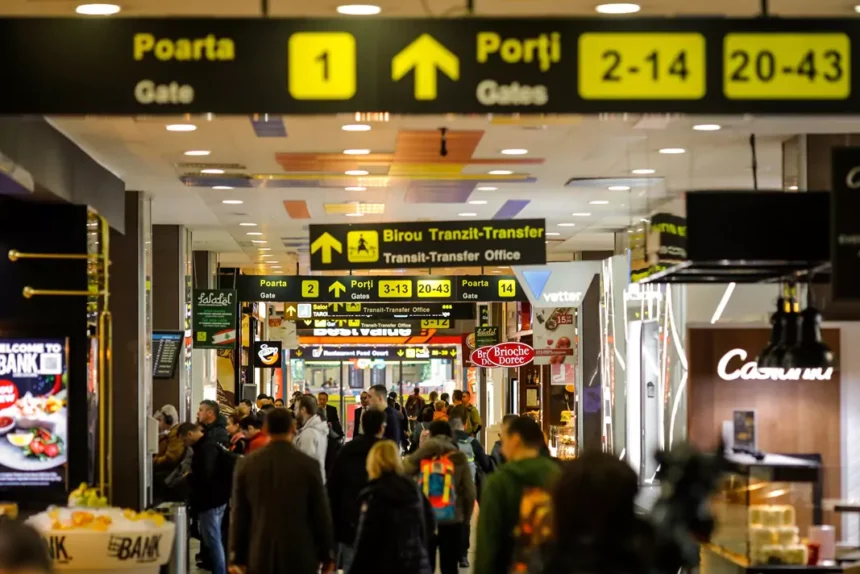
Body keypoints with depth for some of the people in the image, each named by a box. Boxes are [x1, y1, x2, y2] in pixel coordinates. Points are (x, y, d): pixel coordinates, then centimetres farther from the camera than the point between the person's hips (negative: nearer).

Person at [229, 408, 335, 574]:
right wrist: (326, 556, 9)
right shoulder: (309, 465, -6)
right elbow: (321, 513, -2)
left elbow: (238, 515, 4)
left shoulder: (247, 465, 0)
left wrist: (237, 557, 12)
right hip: (300, 556, -2)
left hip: (260, 556, 2)